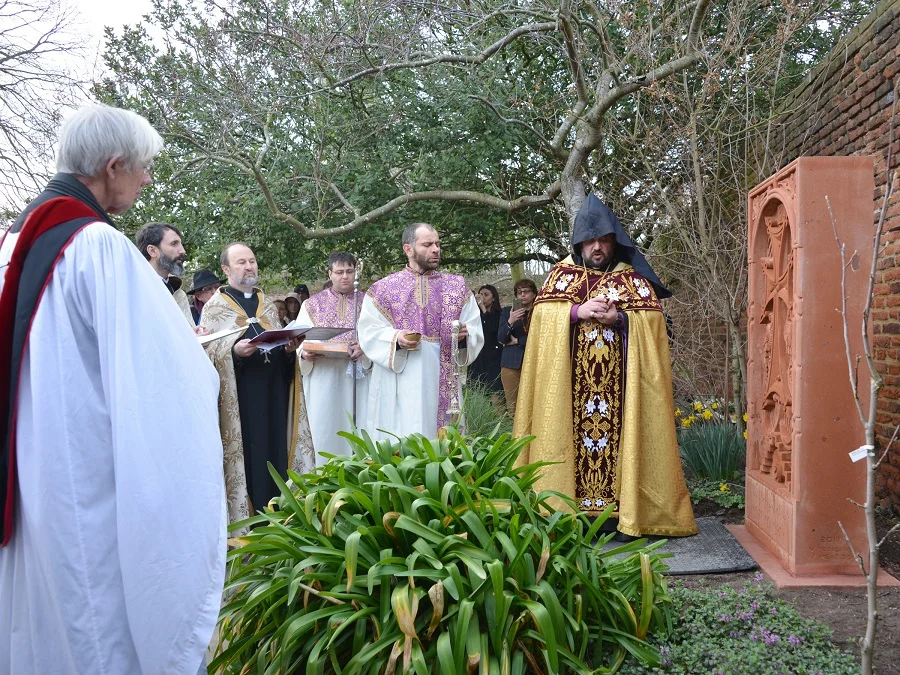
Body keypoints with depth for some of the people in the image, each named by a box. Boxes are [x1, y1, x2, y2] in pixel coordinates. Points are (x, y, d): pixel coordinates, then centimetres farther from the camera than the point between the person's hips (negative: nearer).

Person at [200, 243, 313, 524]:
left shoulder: (267, 305, 17)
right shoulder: (215, 306, 2)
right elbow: (205, 349, -6)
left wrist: (289, 348, -4)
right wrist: (233, 350, -24)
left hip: (273, 391, 5)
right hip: (238, 395, -4)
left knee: (275, 450, 5)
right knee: (246, 455, -4)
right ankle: (245, 515, 5)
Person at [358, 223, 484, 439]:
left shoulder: (457, 286, 10)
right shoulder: (383, 289, 4)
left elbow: (476, 329, 7)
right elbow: (369, 332, -1)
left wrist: (465, 333, -14)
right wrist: (395, 338, -18)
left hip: (441, 381, 2)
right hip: (398, 386, -2)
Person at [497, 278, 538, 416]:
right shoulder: (507, 311, 13)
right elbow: (501, 338, 5)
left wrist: (517, 341, -1)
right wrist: (510, 322, -13)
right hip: (511, 363, 2)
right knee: (512, 406, -1)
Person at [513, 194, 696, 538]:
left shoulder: (633, 277, 9)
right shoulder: (560, 274, 11)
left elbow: (652, 320, 1)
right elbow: (542, 316, 0)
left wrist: (620, 318, -15)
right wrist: (577, 311, -15)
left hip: (620, 383, 0)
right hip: (570, 383, 0)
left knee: (617, 436, -3)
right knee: (572, 433, -3)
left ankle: (622, 507, 4)